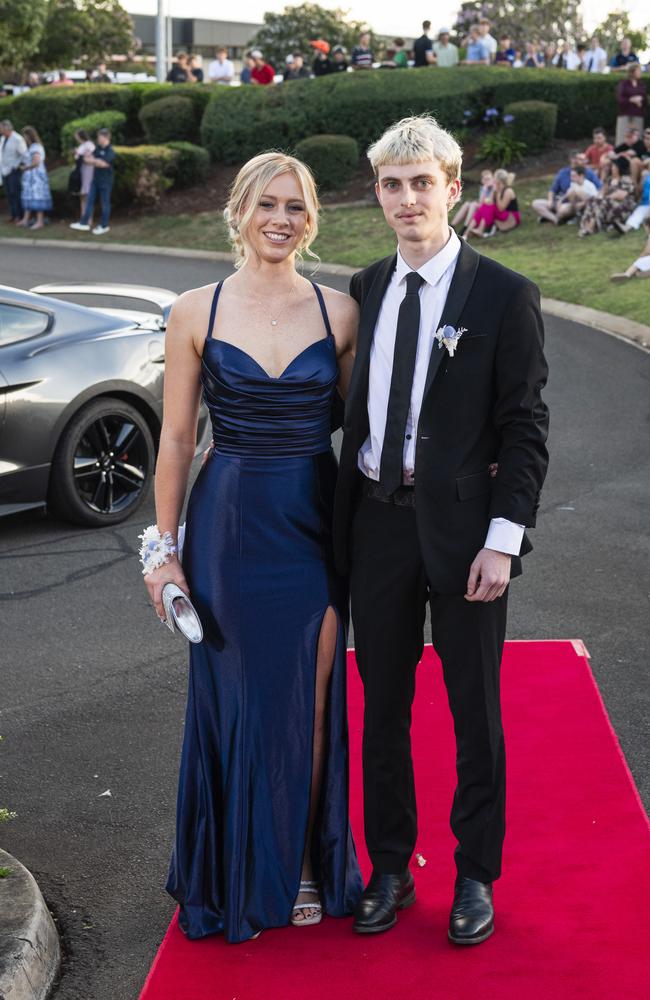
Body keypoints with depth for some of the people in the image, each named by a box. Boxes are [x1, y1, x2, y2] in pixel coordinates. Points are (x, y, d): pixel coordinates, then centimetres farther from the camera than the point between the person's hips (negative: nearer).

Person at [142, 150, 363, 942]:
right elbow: (175, 440, 1)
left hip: (315, 524, 1)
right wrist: (165, 548, -1)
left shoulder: (339, 312, 0)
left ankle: (304, 866, 25)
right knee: (236, 699, 8)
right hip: (229, 522, -1)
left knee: (311, 702, 7)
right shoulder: (195, 314, -3)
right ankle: (240, 872, 25)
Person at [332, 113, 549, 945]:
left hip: (462, 525, -4)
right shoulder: (364, 291, 7)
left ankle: (476, 877, 25)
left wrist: (503, 540, -14)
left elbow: (525, 431, -8)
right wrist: (341, 520, 7)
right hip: (377, 524, 4)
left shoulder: (504, 297, -6)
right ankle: (389, 870, 28)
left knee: (475, 713, 9)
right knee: (382, 710, 13)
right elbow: (357, 410, 11)